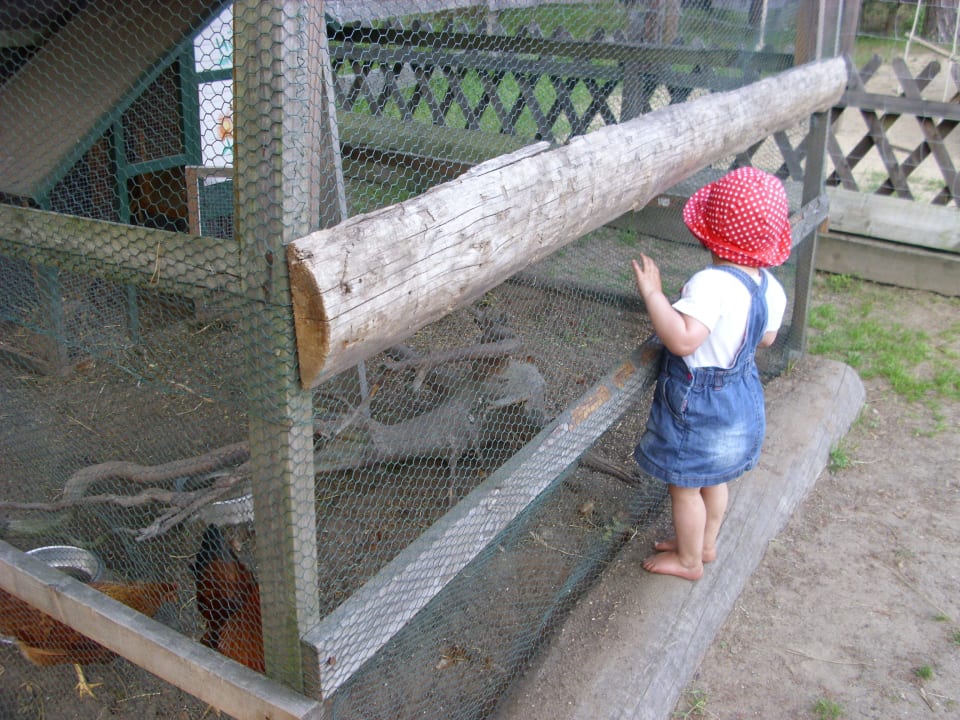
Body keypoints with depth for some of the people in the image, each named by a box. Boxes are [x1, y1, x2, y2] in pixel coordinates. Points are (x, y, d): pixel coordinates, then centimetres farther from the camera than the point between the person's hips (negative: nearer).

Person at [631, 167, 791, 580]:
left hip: (697, 404, -8)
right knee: (714, 479, 27)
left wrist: (652, 293, -35)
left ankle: (688, 561, 30)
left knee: (684, 485, 12)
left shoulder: (711, 284, -32)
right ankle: (705, 544, 46)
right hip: (741, 398, 8)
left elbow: (682, 339, -42)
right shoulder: (771, 287, -6)